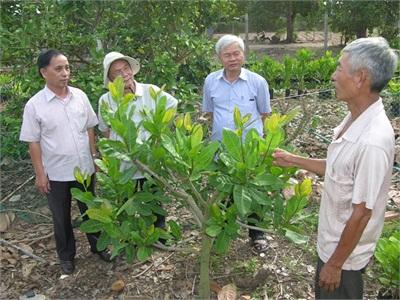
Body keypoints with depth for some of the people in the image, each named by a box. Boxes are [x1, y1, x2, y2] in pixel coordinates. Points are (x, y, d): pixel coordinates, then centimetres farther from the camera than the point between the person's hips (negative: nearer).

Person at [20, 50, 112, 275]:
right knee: (62, 217, 15)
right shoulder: (34, 105, -13)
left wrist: (94, 156, 6)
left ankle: (98, 245, 38)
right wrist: (40, 174, -8)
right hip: (56, 173, -2)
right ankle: (66, 255, 34)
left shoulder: (80, 96, -3)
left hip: (84, 168, 3)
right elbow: (33, 142, -8)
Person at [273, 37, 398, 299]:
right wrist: (295, 161, 13)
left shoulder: (373, 141, -33)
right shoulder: (354, 119, -4)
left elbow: (361, 214, -26)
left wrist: (335, 263, -17)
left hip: (345, 254, -8)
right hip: (331, 242, 8)